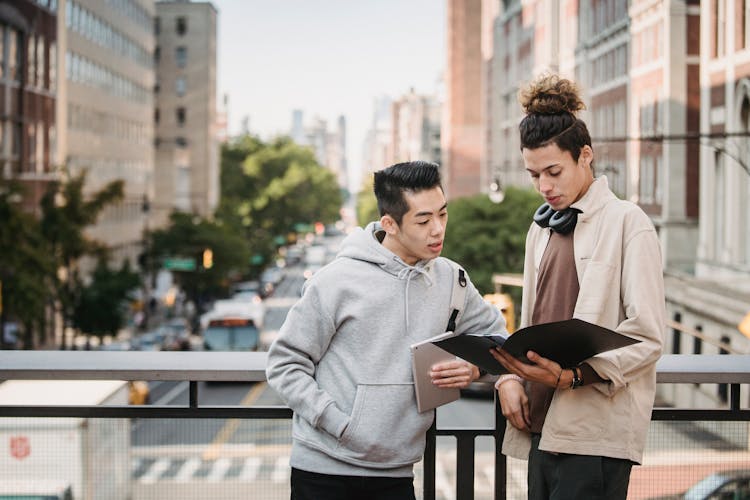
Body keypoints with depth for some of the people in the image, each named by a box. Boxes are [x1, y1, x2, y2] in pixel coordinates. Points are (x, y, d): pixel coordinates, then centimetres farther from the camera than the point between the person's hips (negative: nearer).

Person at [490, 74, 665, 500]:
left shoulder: (627, 222, -4)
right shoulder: (542, 228, 18)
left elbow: (647, 338, -9)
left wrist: (571, 374, -21)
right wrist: (509, 377, 3)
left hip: (597, 432, -7)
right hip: (543, 423, 7)